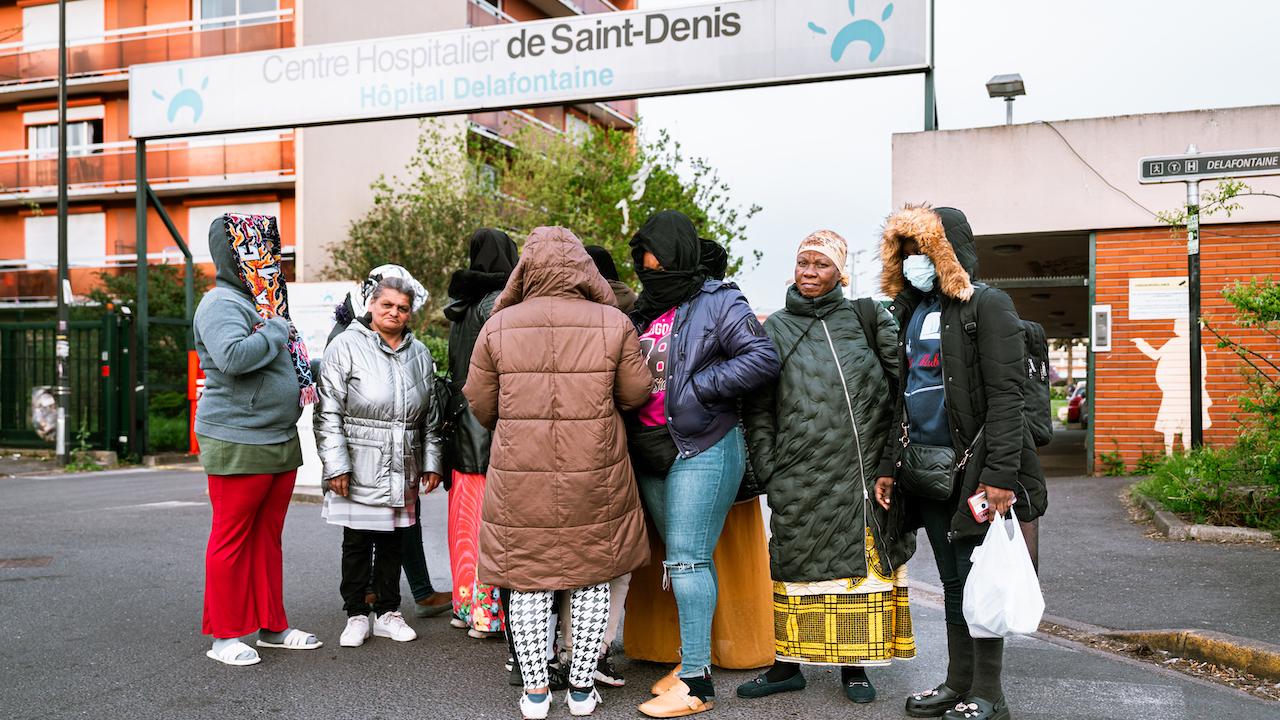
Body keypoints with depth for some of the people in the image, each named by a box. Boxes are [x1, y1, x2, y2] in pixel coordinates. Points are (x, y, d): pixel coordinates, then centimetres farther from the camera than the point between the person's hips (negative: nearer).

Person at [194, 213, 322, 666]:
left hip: (281, 441, 9)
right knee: (232, 538, 1)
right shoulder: (223, 303, -12)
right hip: (238, 444, -9)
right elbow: (233, 357, -30)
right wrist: (275, 333, -17)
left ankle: (272, 626, 24)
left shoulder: (264, 304, 18)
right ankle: (224, 634, 11)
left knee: (268, 538, 14)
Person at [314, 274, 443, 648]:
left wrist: (431, 462, 12)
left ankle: (388, 613, 23)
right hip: (358, 470, -4)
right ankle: (357, 616, 17)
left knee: (392, 541, 12)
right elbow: (328, 413, -8)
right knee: (357, 543, 5)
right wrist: (335, 466, -13)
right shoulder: (346, 346, -5)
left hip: (402, 472, 4)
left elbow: (431, 416, 16)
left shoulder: (419, 354, 11)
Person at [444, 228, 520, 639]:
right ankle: (489, 613, 1)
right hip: (494, 429, -8)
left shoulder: (460, 307, 12)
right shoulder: (501, 303, -13)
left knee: (467, 519, 14)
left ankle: (466, 604, 22)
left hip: (464, 431, 8)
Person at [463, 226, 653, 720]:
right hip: (595, 475, 0)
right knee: (592, 577, 13)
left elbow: (480, 405, 4)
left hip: (521, 475, 0)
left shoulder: (499, 326, -2)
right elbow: (636, 394, 2)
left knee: (528, 580, 11)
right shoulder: (613, 323, -4)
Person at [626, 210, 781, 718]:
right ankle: (691, 661, 23)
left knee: (687, 560, -10)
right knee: (681, 559, 13)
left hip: (703, 450, -8)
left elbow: (762, 359, -17)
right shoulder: (645, 311, 16)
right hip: (651, 450, 8)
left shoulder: (718, 302, -7)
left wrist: (697, 386, -17)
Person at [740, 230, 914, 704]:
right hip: (800, 475, 0)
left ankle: (854, 664, 18)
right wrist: (766, 467, 0)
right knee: (798, 564, 5)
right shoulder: (775, 329, 10)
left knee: (863, 561, 5)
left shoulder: (866, 318, 9)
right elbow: (757, 408, 9)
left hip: (865, 469, 0)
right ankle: (788, 664, 17)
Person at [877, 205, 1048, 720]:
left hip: (972, 468, -7)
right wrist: (888, 465, 14)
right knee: (952, 580, 13)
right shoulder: (908, 313, 16)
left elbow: (1005, 394, -14)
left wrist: (1000, 473, -22)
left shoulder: (985, 306, -7)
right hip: (925, 466, 7)